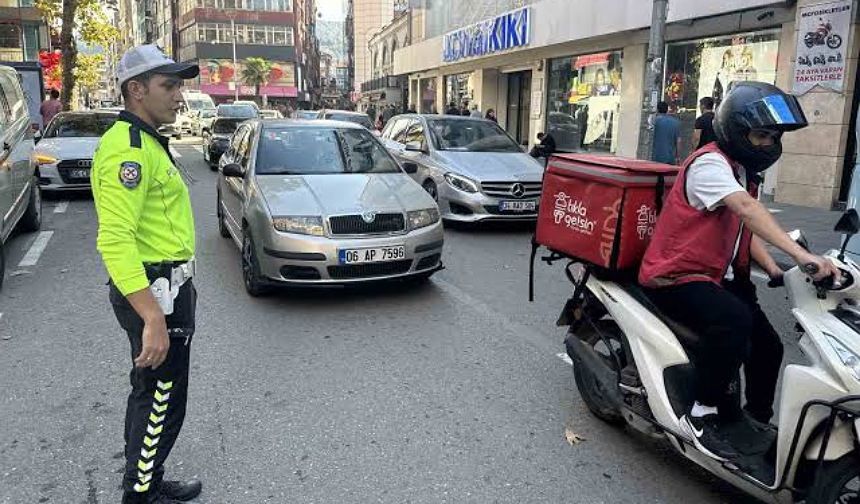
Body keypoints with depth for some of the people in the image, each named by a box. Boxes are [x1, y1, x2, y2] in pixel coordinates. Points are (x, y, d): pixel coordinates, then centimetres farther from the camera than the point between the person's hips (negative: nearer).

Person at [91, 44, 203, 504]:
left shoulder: (144, 142, 14)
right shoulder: (128, 149, -20)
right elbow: (115, 241, -29)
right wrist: (153, 317, -33)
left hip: (166, 286, 11)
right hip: (154, 293, -11)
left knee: (151, 394, 21)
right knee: (161, 402, 3)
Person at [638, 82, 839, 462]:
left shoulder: (743, 172, 16)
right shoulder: (709, 163, -16)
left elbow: (747, 229, 15)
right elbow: (749, 209, -32)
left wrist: (773, 268, -3)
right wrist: (801, 255, -41)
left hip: (720, 278, 10)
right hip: (676, 278, -10)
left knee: (767, 346, 12)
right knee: (733, 320, -34)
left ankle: (757, 419, 33)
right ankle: (701, 415, -21)